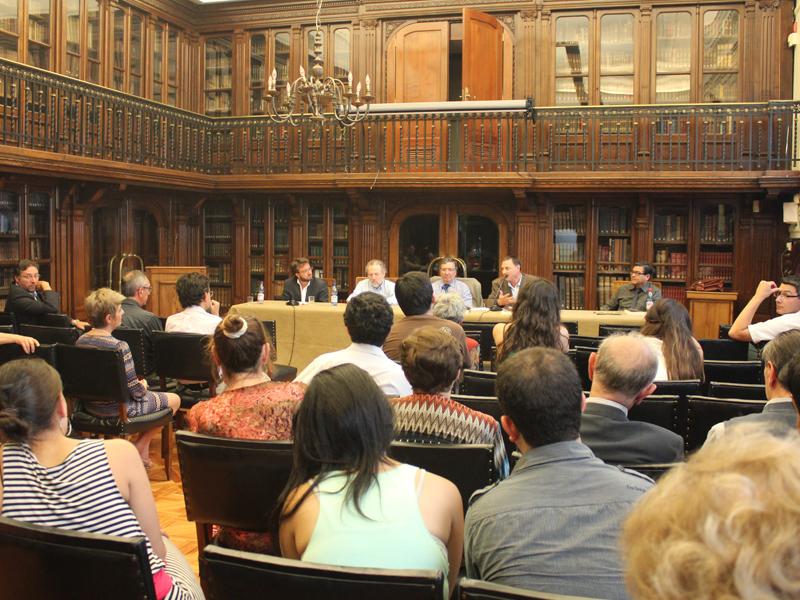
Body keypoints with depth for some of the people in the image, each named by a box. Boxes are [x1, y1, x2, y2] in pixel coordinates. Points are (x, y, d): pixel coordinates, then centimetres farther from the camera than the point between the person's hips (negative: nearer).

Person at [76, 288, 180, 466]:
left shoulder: (80, 341, -3)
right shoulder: (119, 346, -27)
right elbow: (136, 391, -21)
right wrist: (143, 386, 3)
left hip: (90, 405, 8)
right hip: (118, 409, -8)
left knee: (150, 394, 33)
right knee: (174, 399, 12)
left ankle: (143, 452, 33)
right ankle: (139, 448, 16)